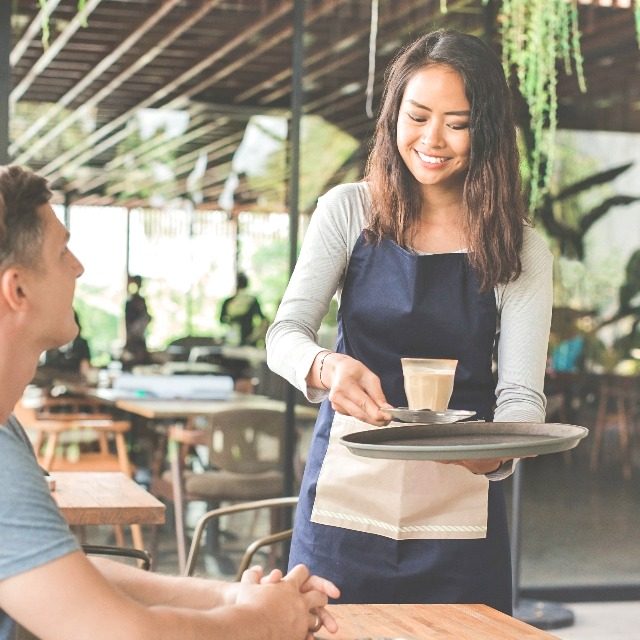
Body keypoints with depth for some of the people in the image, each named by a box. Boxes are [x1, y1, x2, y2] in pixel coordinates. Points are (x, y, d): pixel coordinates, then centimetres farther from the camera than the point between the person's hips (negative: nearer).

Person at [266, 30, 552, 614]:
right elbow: (286, 334, -7)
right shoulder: (349, 212, 0)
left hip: (459, 517, 0)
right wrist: (326, 368, -31)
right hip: (345, 494, 0)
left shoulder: (519, 250, 0)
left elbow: (522, 392, -5)